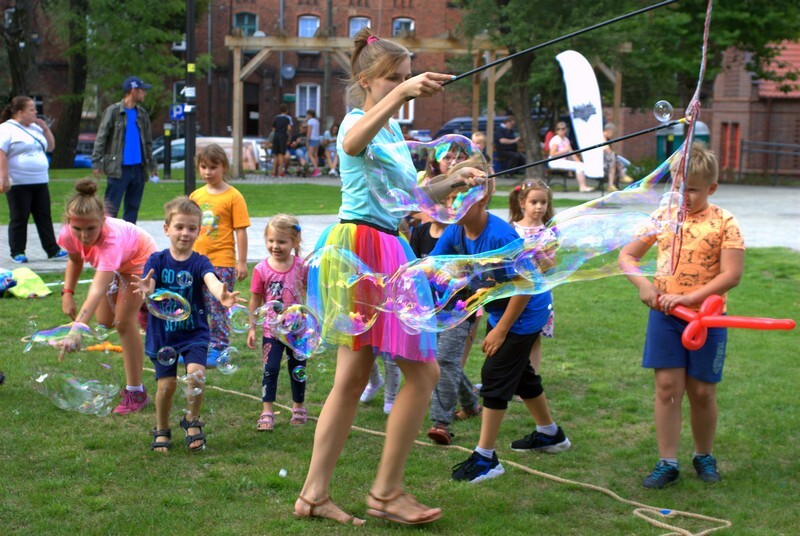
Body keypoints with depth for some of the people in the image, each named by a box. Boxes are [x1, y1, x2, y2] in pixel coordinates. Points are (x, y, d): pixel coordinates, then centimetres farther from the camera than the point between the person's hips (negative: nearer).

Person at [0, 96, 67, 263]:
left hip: (40, 182, 7)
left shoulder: (35, 128, 15)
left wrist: (45, 128, 8)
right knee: (19, 218, 1)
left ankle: (52, 250, 10)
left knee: (44, 217, 7)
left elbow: (50, 146, 22)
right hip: (18, 184, -7)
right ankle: (17, 253, 9)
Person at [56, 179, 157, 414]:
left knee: (124, 322, -16)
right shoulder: (69, 234, -30)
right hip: (112, 264, 6)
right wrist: (67, 293, -17)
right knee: (104, 321, 10)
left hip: (140, 259, -6)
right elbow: (75, 261, -3)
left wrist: (77, 330, -71)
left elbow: (97, 289, -60)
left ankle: (135, 392, -5)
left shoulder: (111, 238, -49)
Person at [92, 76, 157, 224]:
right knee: (111, 209, -7)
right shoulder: (113, 111, -4)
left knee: (133, 208, 9)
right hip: (119, 168, -6)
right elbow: (101, 138, -6)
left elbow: (148, 142, 19)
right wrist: (96, 163, -13)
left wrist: (152, 165, 16)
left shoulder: (142, 113, 13)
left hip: (138, 168, 6)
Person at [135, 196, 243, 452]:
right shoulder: (157, 260, -5)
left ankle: (192, 421, 8)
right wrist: (145, 289, -47)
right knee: (166, 384, 1)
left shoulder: (199, 262, -7)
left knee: (196, 374, -19)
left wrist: (222, 295, -53)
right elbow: (148, 286, -21)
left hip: (194, 332, 0)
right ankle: (161, 430, 27)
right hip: (162, 333, 1)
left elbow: (211, 280, -29)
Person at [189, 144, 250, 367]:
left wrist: (242, 262, -8)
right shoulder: (196, 195, 10)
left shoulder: (233, 196, -5)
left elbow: (240, 231, -6)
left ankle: (218, 348, 7)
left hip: (222, 262, -5)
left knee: (218, 307, -2)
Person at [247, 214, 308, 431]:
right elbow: (255, 300, -2)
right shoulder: (262, 269, -10)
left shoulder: (301, 266, -7)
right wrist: (252, 328, -1)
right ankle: (267, 412, 2)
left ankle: (299, 407, 31)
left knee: (298, 369, 14)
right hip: (272, 330, -1)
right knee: (270, 369, -3)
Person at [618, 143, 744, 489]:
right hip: (664, 316, 2)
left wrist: (689, 297, -21)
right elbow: (627, 255, 8)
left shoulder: (723, 223, -7)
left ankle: (704, 456, 29)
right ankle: (667, 463, 9)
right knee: (667, 387, 2)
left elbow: (732, 275, -13)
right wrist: (644, 285, -10)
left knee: (702, 392, 8)